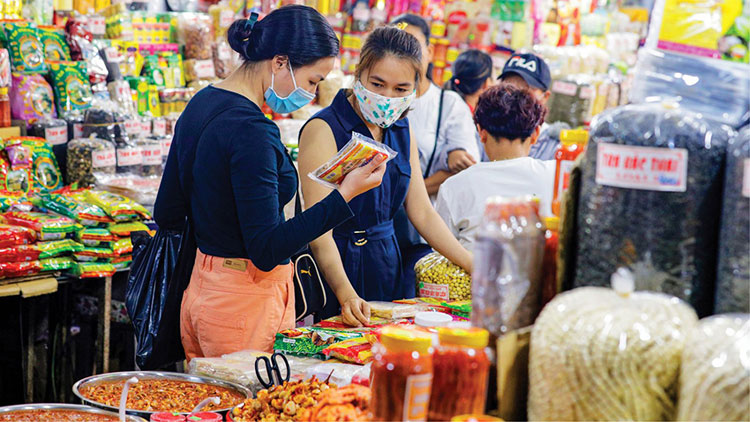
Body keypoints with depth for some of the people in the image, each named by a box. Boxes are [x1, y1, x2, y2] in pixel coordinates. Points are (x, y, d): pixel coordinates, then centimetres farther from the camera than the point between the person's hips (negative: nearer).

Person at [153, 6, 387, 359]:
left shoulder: (201, 105, 7)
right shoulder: (251, 131, -21)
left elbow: (167, 214, 14)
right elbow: (266, 250, -23)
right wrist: (345, 194, -25)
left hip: (200, 292, 10)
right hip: (246, 303, -10)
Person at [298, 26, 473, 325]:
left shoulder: (401, 130, 8)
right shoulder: (323, 129, -15)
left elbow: (422, 213, 12)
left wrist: (476, 268, 4)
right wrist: (346, 294, -35)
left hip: (388, 267, 6)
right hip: (338, 268, -6)